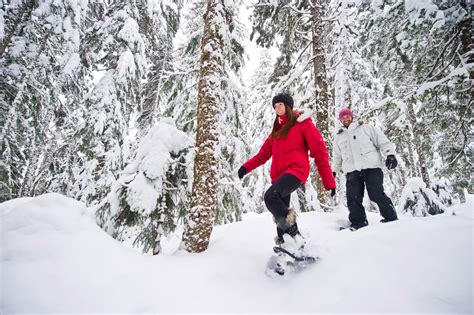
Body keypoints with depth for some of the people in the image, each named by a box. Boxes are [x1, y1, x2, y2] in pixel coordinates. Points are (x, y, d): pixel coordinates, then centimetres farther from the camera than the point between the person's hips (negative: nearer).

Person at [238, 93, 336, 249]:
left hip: (296, 170, -7)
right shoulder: (277, 129, 22)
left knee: (270, 196, -28)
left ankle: (293, 233, -15)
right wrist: (246, 167, 2)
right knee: (281, 213, 6)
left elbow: (319, 151, -1)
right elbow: (264, 154, 18)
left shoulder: (303, 123, 4)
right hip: (279, 174, 7)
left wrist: (329, 182, -5)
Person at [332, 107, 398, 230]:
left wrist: (390, 154, -8)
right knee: (353, 198, -7)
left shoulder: (366, 128, 14)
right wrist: (333, 171, 26)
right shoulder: (339, 137, 24)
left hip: (371, 166, -3)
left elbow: (383, 141, 7)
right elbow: (337, 157, 30)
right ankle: (358, 222, 2)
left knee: (377, 195, -9)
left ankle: (391, 218, 8)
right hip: (352, 170, 3)